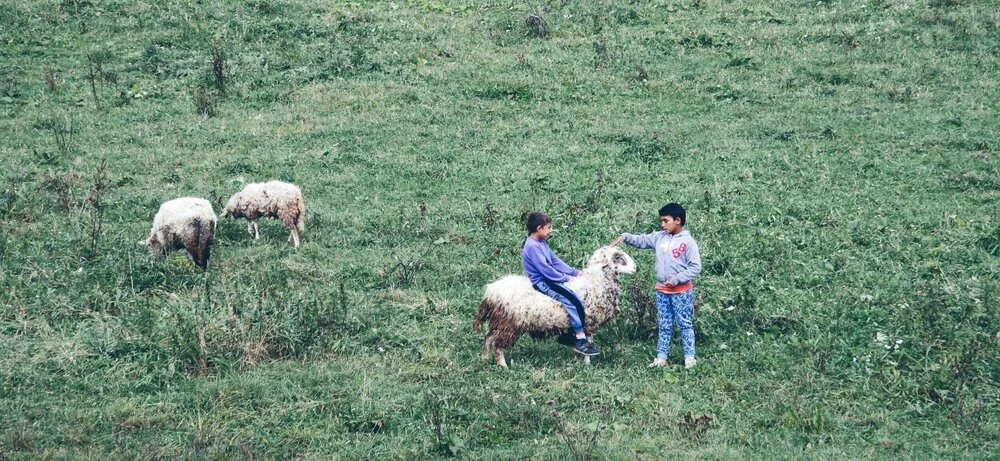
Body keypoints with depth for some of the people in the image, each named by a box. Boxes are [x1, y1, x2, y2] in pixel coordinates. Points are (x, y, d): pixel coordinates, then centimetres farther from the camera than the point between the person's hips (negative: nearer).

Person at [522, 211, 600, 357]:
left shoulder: (541, 243, 11)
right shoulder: (532, 246, -20)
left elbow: (555, 260, 16)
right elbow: (545, 269, -22)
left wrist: (574, 272, 10)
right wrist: (565, 278, -13)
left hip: (549, 279, 11)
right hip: (542, 282, -11)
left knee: (577, 299, 7)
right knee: (573, 301, -20)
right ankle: (581, 341, -18)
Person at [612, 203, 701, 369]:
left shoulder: (688, 241, -13)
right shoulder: (660, 237, 4)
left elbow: (695, 267, -13)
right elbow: (642, 240, 10)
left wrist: (677, 279, -19)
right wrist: (625, 237, -7)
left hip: (681, 291, -6)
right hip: (662, 291, 6)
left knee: (685, 325, 2)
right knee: (664, 326, 11)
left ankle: (690, 358, 8)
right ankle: (661, 358, 15)